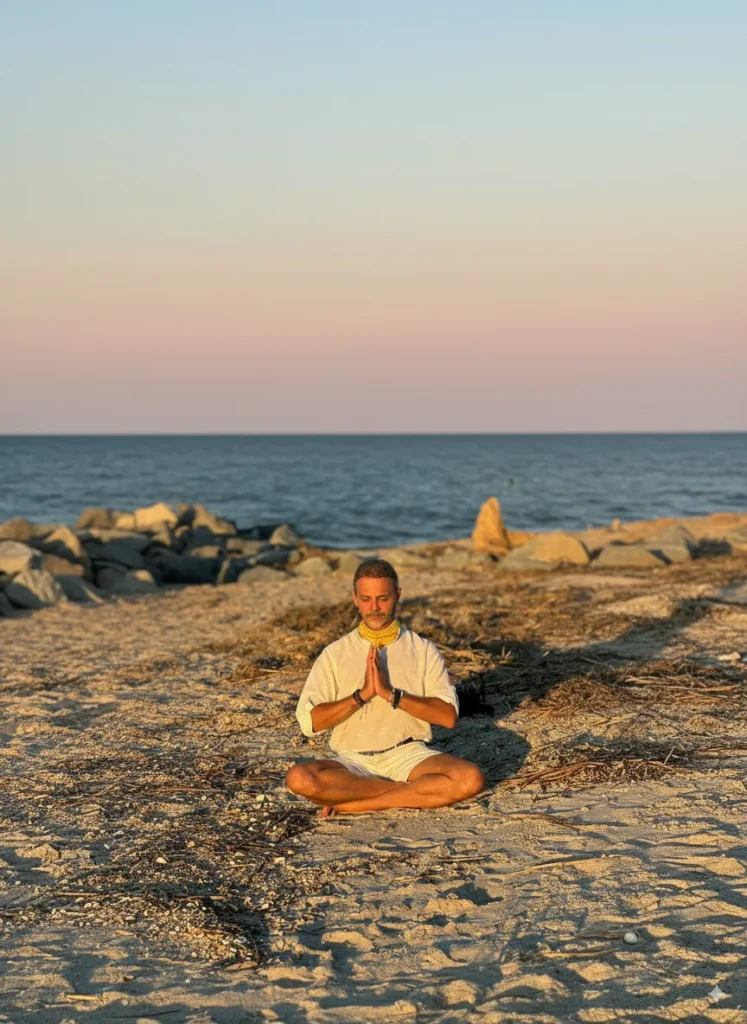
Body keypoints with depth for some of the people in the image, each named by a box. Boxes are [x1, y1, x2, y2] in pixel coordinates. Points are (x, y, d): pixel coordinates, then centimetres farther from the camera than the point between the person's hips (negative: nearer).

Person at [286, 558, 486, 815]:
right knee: (300, 778, -32)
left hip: (408, 754, 0)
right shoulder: (335, 654, 8)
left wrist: (391, 694, -13)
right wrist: (362, 694, -12)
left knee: (471, 779, -29)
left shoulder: (423, 650, 7)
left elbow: (448, 716, -4)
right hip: (353, 759, 0)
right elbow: (309, 721, -3)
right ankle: (418, 791, -18)